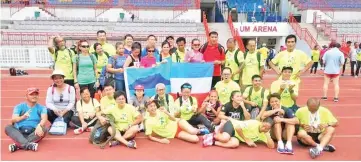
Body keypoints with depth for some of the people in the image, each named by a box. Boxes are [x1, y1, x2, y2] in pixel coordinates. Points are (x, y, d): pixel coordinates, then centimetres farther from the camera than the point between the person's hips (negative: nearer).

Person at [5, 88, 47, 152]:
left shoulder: (41, 108, 7)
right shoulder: (19, 107, 9)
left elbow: (44, 119, -12)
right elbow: (13, 120, -7)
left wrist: (39, 126, -36)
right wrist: (23, 117, -30)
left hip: (33, 133, -1)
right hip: (19, 132, 1)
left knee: (44, 129, -28)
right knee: (8, 128, -25)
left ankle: (18, 145, -38)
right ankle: (28, 145, -46)